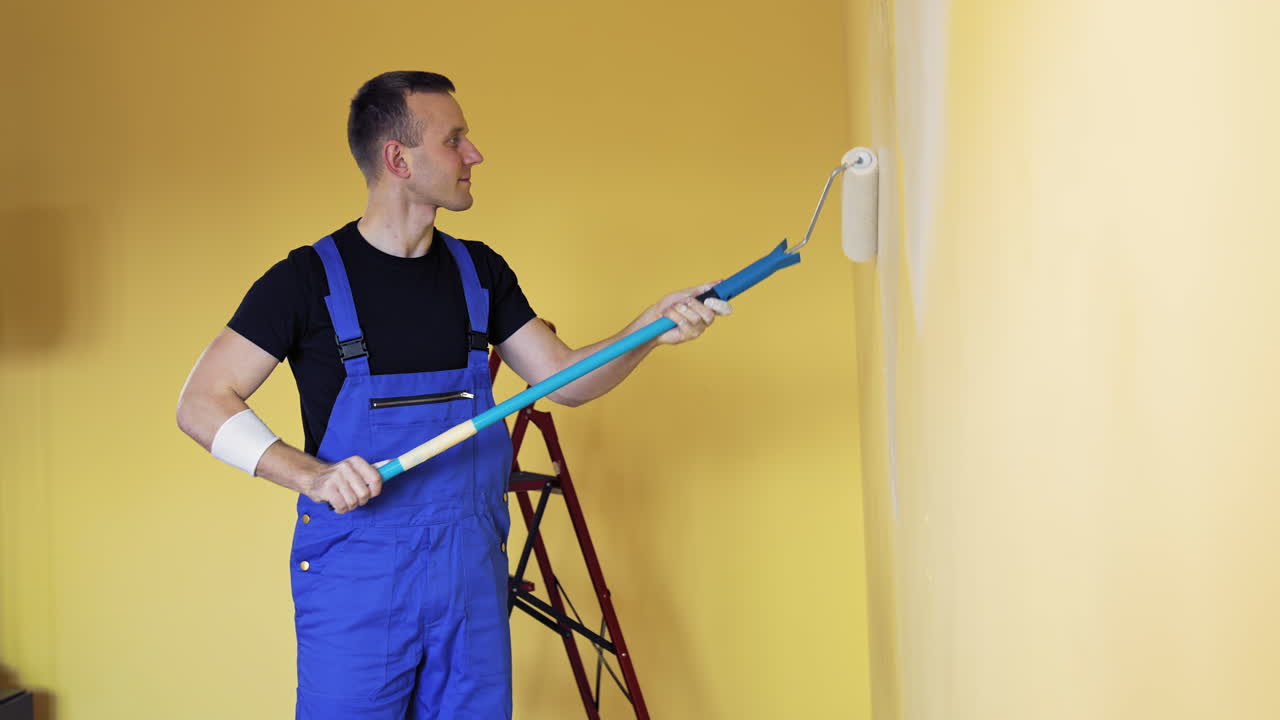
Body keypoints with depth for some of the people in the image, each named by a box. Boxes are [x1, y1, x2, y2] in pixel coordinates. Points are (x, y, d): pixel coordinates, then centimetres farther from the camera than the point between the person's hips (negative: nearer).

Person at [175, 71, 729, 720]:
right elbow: (201, 404, -8)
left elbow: (564, 379, 10)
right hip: (355, 578, -4)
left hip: (473, 576, 4)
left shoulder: (479, 273, 8)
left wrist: (650, 328, -6)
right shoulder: (309, 279, -7)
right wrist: (310, 475, -23)